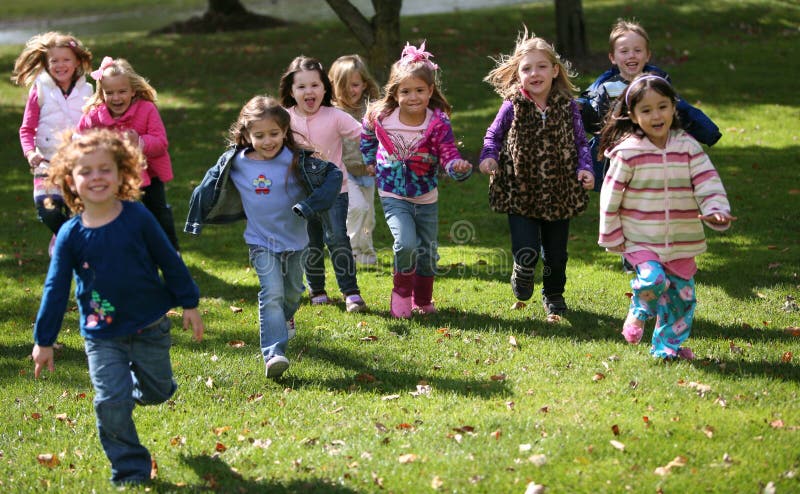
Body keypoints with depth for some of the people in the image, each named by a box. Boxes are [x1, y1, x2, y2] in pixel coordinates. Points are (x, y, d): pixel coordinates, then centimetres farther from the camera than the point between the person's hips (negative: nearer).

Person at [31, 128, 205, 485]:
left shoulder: (137, 218, -10)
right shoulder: (70, 235, -10)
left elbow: (169, 261, 1)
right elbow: (56, 289, -3)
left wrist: (189, 304, 5)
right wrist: (44, 341, -2)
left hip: (150, 326, 1)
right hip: (102, 335, -1)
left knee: (157, 392, 14)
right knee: (111, 402, -9)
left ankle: (137, 385, 50)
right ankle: (129, 469, 7)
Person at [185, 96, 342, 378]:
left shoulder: (297, 161, -14)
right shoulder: (234, 163, -8)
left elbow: (333, 174, -11)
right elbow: (210, 187, 8)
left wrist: (310, 206, -22)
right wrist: (197, 221, 13)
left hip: (295, 240, 2)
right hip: (261, 241, -1)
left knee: (292, 291, 21)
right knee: (272, 294, -18)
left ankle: (284, 320, 56)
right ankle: (273, 354, -24)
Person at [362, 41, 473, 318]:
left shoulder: (438, 123, -17)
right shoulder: (380, 117, -13)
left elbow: (449, 156, -23)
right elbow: (367, 136, 10)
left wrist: (459, 168, -43)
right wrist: (370, 161, 10)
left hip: (426, 198, 2)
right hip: (394, 196, -1)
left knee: (427, 252, 13)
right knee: (406, 244, -22)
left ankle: (422, 301, 38)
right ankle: (402, 291, 6)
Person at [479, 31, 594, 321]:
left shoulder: (567, 107, -3)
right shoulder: (513, 107, -6)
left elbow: (580, 143, 5)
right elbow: (493, 135, 6)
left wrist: (584, 167, -11)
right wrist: (488, 156, -13)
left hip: (559, 193, 2)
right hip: (519, 192, -2)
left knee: (556, 252, 12)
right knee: (527, 251, -11)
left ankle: (553, 295, 38)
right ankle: (522, 276, 25)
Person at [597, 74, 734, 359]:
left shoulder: (688, 147, 0)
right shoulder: (627, 152, -9)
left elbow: (707, 183, -4)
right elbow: (611, 195, -4)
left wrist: (716, 210, -22)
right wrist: (611, 236, -2)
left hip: (682, 240, 3)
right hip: (640, 240, -3)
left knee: (682, 293, 7)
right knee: (652, 279, -25)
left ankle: (668, 345, 27)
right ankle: (639, 312, 9)